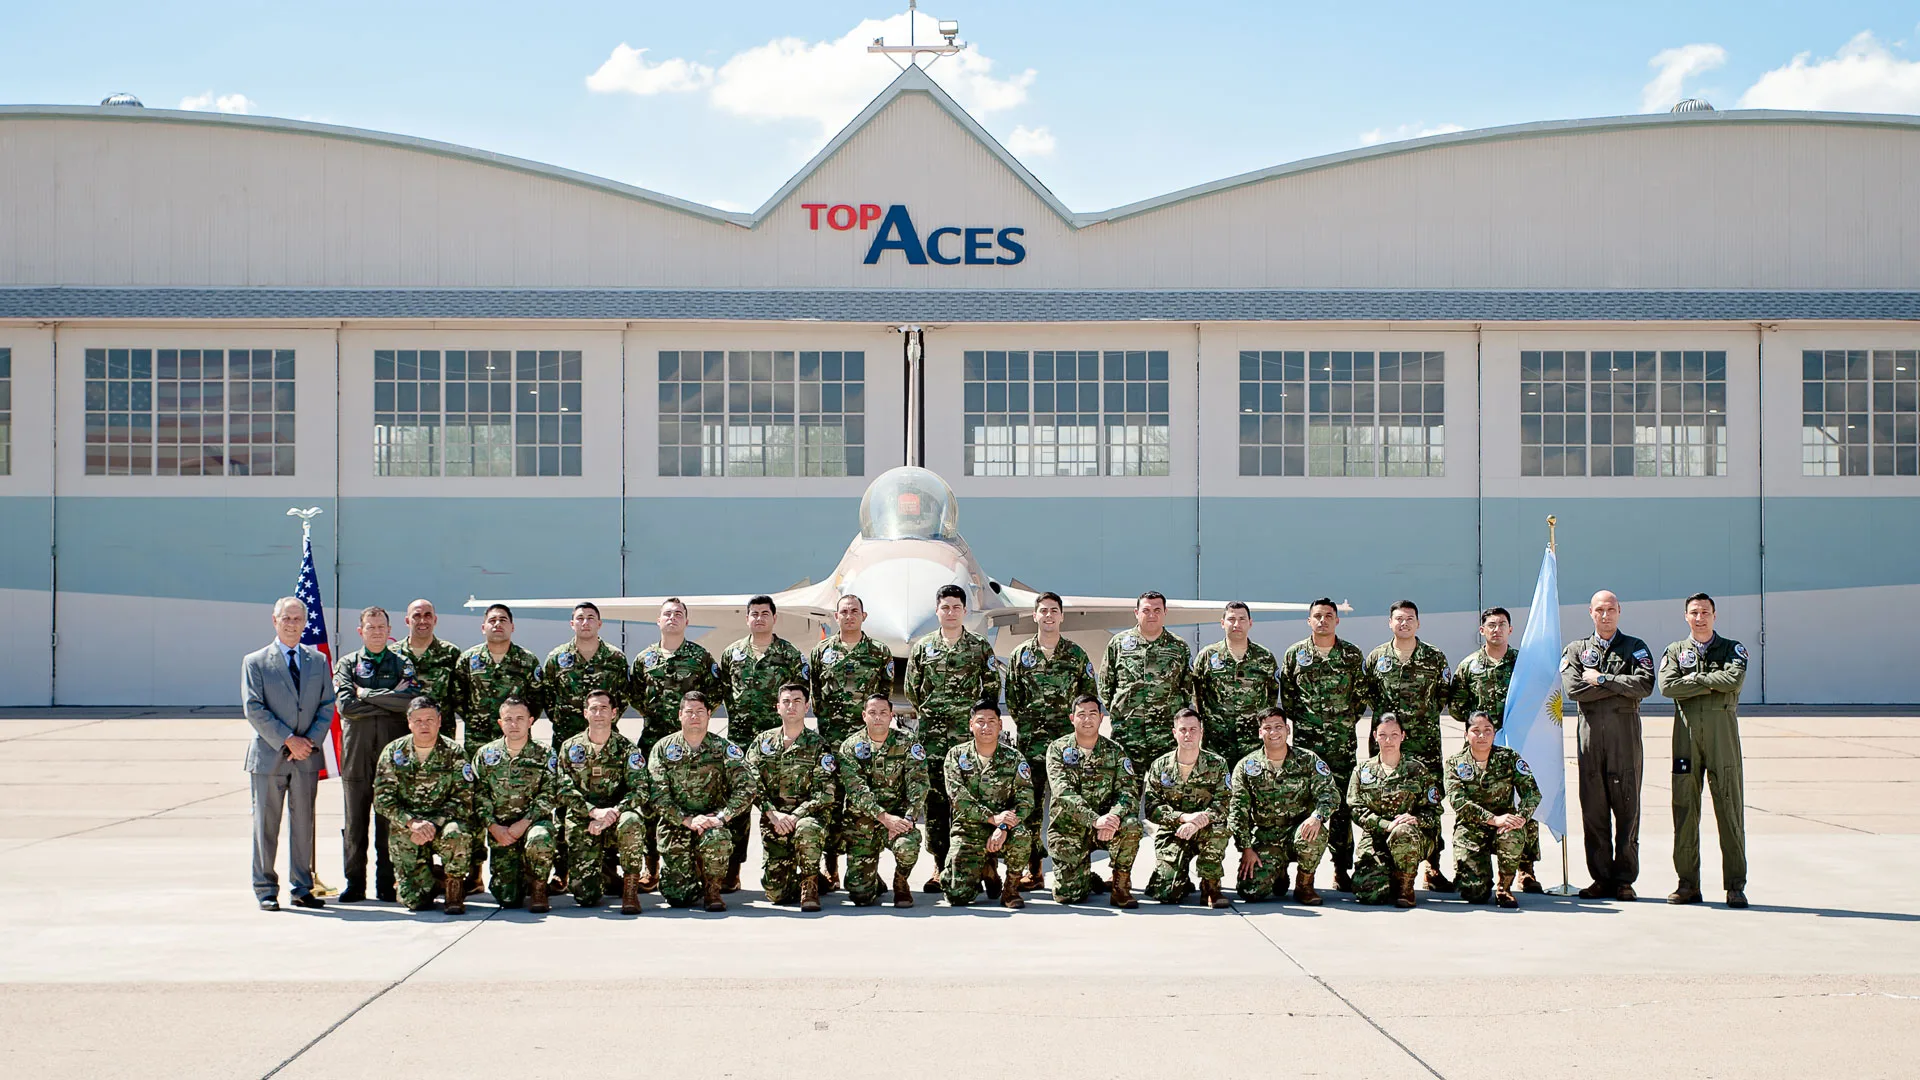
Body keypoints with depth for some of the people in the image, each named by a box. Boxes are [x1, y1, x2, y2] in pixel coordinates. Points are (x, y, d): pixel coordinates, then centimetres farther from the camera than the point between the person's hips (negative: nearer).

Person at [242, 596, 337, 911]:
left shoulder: (318, 660, 12)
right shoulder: (255, 662, 1)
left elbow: (327, 705, 9)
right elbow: (254, 709, -6)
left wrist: (311, 740, -7)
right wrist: (288, 740, -13)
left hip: (306, 756, 3)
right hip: (269, 755, -3)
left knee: (303, 823, 6)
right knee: (266, 824, 0)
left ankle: (303, 888, 12)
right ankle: (265, 889, 7)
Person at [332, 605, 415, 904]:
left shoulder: (403, 663, 9)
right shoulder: (347, 664, 10)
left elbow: (413, 698, -11)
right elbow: (346, 706, -6)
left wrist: (366, 694, -7)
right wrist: (390, 703, -7)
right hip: (357, 753, 0)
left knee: (390, 822, 1)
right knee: (355, 822, 2)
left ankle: (387, 885, 7)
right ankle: (354, 884, 9)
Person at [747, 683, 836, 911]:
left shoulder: (817, 745, 1)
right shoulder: (763, 741, 8)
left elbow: (825, 793, -7)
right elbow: (752, 785, 1)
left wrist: (795, 815, -20)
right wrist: (773, 814, -14)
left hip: (807, 814, -2)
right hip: (772, 820, 2)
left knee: (808, 829, -41)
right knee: (774, 892, -8)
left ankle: (810, 885, -17)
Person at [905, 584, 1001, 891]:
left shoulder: (980, 647, 6)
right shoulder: (922, 648, 10)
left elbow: (992, 688, 9)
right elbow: (912, 690, 15)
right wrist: (929, 718, 13)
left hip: (967, 735, -2)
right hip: (931, 735, 2)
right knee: (934, 798, -1)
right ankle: (939, 865, 3)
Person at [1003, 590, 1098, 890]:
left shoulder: (1076, 655, 8)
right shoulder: (1020, 654, 9)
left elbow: (1091, 695, 11)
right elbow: (1012, 698, 11)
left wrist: (1077, 721, 2)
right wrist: (1025, 724, 4)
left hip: (1068, 740, 0)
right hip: (1030, 741, 1)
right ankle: (1032, 868, 1)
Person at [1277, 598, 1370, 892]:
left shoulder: (1353, 655, 7)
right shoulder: (1294, 654, 7)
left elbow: (1362, 694, 11)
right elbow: (1286, 696, 11)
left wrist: (1347, 722, 6)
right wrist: (1301, 720, 6)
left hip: (1342, 742, 0)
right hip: (1304, 740, 0)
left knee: (1341, 804, -1)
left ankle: (1341, 869, 4)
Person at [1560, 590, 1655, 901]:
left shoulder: (1635, 648, 11)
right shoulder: (1576, 650, 14)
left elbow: (1644, 685, -8)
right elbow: (1572, 688, -4)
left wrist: (1601, 680, -7)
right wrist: (1619, 686, -5)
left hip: (1626, 735, -1)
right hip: (1591, 733, 1)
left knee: (1627, 807, -2)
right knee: (1593, 808, 0)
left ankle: (1624, 878, 2)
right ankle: (1601, 878, 5)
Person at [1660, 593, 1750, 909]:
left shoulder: (1733, 649, 11)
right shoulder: (1675, 651, 14)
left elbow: (1734, 679, -10)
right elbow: (1667, 686, -4)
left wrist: (1694, 679, -4)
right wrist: (1712, 684, -7)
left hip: (1722, 731, -1)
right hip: (1686, 731, 1)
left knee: (1729, 805, -4)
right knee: (1684, 806, 0)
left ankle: (1735, 885, -1)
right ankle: (1688, 884, 6)